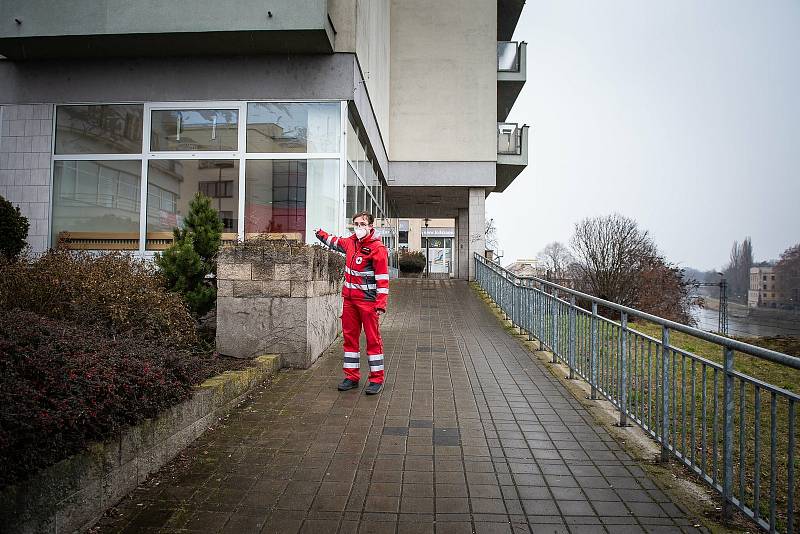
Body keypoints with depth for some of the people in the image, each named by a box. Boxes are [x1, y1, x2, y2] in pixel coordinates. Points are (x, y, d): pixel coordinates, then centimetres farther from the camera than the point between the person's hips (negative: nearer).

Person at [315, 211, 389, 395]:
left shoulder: (377, 248, -12)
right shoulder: (351, 242, 10)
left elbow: (383, 278, -15)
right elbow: (336, 242, 35)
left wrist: (381, 304, -19)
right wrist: (322, 235, 44)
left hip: (368, 301, -7)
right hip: (349, 299, 7)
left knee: (373, 339, -2)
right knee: (349, 337, 10)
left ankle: (376, 380, 7)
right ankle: (352, 377, 20)